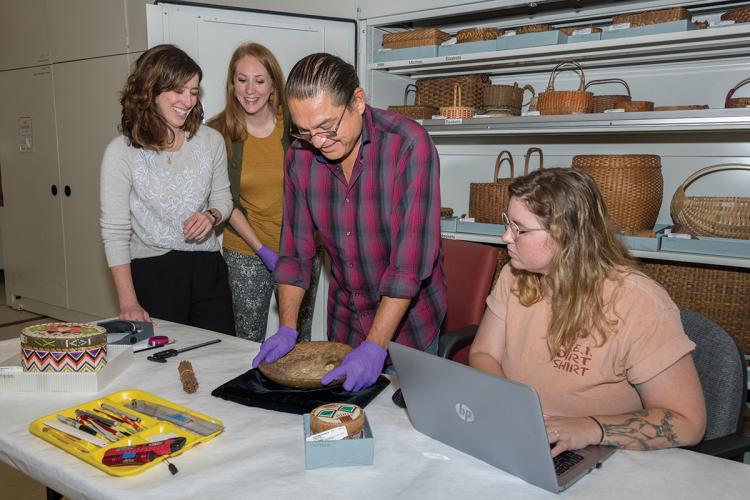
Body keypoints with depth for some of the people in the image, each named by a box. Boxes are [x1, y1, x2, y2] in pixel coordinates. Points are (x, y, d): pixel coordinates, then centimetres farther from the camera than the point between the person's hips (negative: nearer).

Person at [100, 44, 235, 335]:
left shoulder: (210, 141, 0)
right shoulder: (121, 153, -9)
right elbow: (114, 233, -8)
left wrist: (212, 216, -10)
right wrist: (128, 303, -14)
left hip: (207, 270, 3)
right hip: (151, 275, -3)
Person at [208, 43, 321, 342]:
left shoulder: (294, 125, -5)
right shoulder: (218, 133, -5)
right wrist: (263, 250, -13)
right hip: (246, 253, 0)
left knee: (299, 340, 11)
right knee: (248, 342, 6)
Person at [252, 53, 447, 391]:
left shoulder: (408, 144, -23)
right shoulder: (300, 155, -6)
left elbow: (410, 259, -27)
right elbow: (295, 249, 0)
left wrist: (375, 346, -29)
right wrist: (287, 329, -9)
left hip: (408, 323, -4)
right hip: (344, 323, 5)